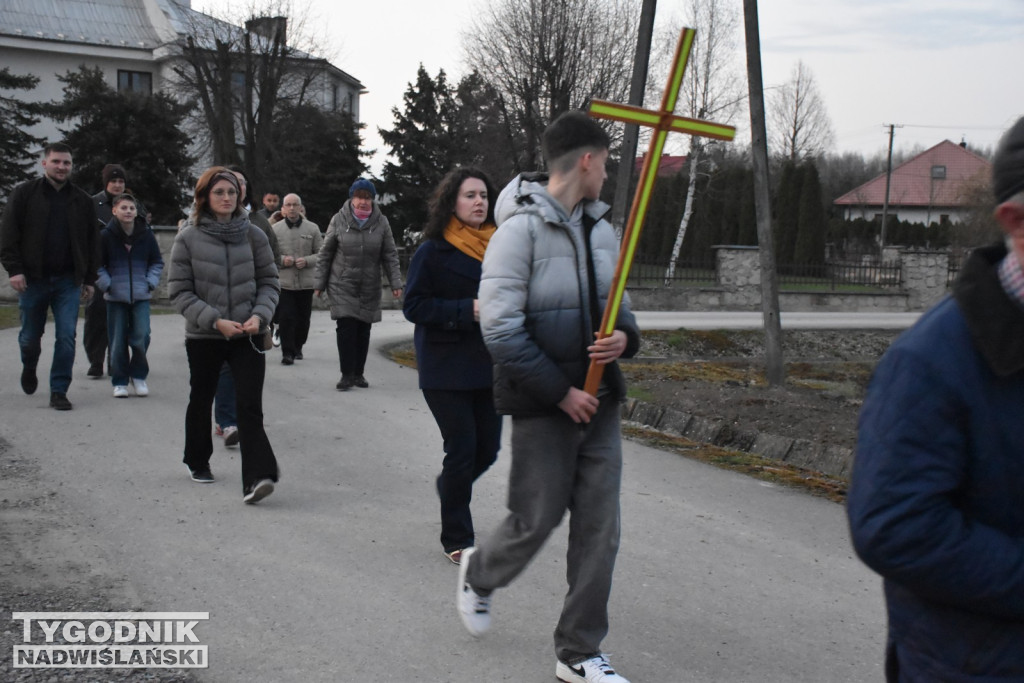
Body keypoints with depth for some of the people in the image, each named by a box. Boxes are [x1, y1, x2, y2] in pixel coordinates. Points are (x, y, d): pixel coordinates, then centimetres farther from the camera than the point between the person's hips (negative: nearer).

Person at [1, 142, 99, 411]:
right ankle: (29, 368, 42)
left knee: (66, 338, -5)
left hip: (68, 281, 1)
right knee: (30, 336, 10)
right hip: (33, 279, -1)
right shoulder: (24, 194, 1)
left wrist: (89, 279, 9)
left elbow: (92, 242, 12)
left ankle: (59, 391, 3)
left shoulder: (82, 200, 8)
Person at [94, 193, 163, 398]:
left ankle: (139, 375, 14)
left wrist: (151, 283, 3)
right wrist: (106, 285, -5)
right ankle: (120, 382, 14)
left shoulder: (146, 234, 3)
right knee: (117, 341, 1)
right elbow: (97, 266, 4)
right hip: (116, 297, -1)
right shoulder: (106, 235, -4)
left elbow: (157, 262, 14)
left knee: (141, 337, -7)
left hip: (141, 296, 1)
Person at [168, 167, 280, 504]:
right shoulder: (188, 239, -4)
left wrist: (260, 314, -13)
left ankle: (256, 478, -20)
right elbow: (179, 291, -6)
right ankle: (198, 462, 41)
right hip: (203, 336, 0)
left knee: (250, 406, -13)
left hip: (247, 336, 0)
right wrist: (215, 321, -16)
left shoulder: (253, 235, 0)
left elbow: (269, 282, 5)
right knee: (201, 400, 19)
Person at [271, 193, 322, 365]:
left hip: (306, 282, 1)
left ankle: (298, 348, 28)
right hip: (284, 282, -1)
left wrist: (307, 261, -13)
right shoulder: (275, 229, 3)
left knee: (303, 319, 9)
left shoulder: (312, 228, 4)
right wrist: (282, 260, -14)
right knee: (286, 318, -7)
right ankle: (288, 352, 0)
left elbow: (321, 254, 5)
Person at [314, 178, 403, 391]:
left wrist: (396, 283, -6)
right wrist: (319, 283, 1)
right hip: (342, 286, -2)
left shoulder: (381, 222, -2)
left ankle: (359, 373, 18)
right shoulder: (339, 220, -5)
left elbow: (390, 255, 2)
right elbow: (325, 254, 2)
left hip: (369, 288, 2)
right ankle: (347, 375, -1)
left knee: (363, 331, 6)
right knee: (346, 329, -9)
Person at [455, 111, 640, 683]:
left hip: (598, 400, 7)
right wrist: (560, 392, -16)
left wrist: (625, 336, -6)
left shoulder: (601, 229, 9)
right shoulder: (522, 229, -14)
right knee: (536, 521, 4)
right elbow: (500, 329, -18)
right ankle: (479, 575, 39)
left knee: (600, 529, 6)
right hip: (544, 406, -6)